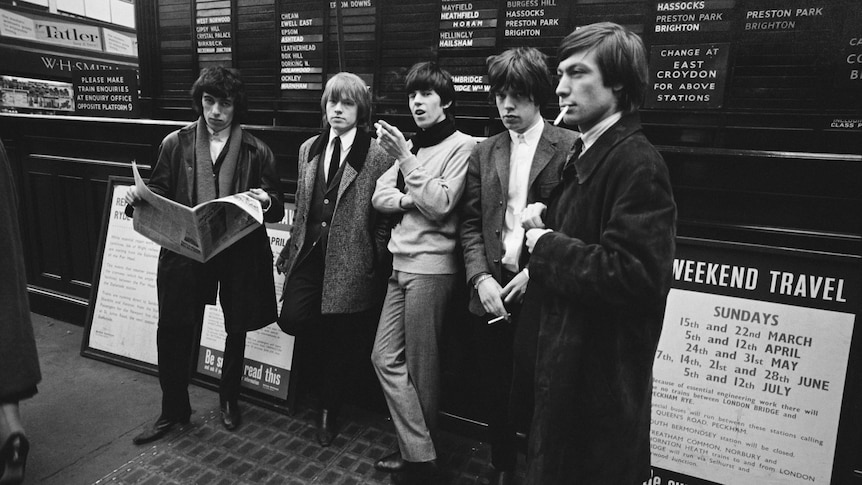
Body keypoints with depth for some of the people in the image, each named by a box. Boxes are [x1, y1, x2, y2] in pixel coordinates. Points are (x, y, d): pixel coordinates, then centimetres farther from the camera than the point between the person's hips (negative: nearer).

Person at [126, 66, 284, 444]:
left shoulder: (256, 151, 0)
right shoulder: (176, 144, 3)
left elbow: (277, 210, 2)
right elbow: (160, 193, 9)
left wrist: (266, 202, -21)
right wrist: (140, 196, -12)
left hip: (239, 253, 0)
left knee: (236, 330, 13)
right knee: (172, 330, 0)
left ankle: (229, 399, 38)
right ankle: (173, 409, 24)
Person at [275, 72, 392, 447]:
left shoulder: (378, 157, -7)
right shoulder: (308, 149, 12)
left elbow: (384, 219, -7)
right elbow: (301, 207, 17)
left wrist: (375, 266, -8)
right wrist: (291, 250, 12)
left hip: (350, 261, -5)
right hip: (310, 253, 5)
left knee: (340, 338, 4)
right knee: (292, 318, -8)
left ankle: (329, 411, 29)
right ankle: (329, 374, 26)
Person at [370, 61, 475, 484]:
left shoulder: (463, 146, -5)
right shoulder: (409, 145, 17)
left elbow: (439, 204, -14)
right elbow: (379, 196, 10)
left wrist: (405, 157, -17)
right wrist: (408, 199, -10)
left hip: (431, 267, -7)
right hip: (401, 263, 8)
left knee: (420, 367, 2)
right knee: (386, 358, 7)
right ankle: (417, 451, 20)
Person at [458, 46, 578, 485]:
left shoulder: (571, 147, -3)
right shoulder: (483, 153, 10)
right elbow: (470, 223, 6)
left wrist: (537, 270, -14)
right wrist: (481, 277, -7)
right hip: (493, 289, 4)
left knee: (537, 394, 6)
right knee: (495, 393, 15)